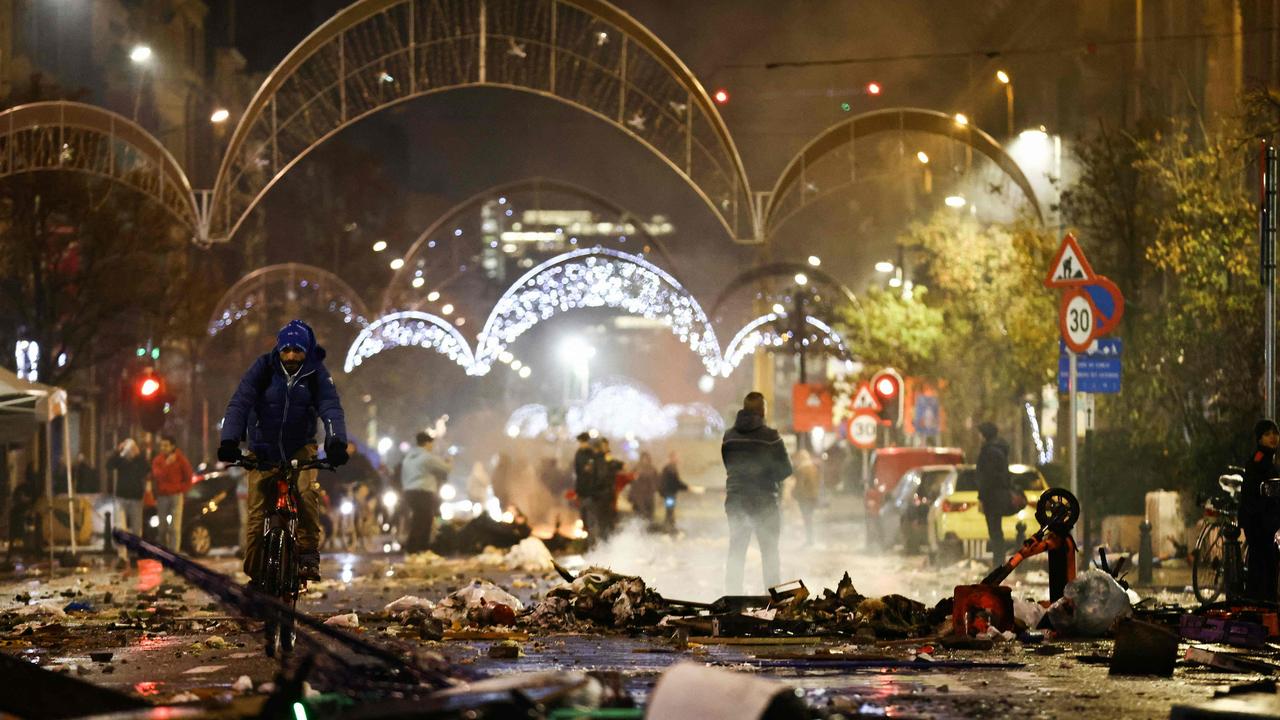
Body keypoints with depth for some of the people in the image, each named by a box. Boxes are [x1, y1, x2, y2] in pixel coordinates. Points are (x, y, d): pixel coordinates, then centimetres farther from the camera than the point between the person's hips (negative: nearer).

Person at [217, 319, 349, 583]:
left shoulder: (316, 374, -10)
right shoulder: (263, 368, -12)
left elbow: (331, 409, -20)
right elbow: (239, 404, -19)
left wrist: (336, 443, -38)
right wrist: (229, 441, -34)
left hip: (300, 448, 0)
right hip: (263, 450, 0)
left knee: (307, 492, -28)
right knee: (257, 515, -5)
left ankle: (308, 555, -18)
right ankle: (254, 574, 8)